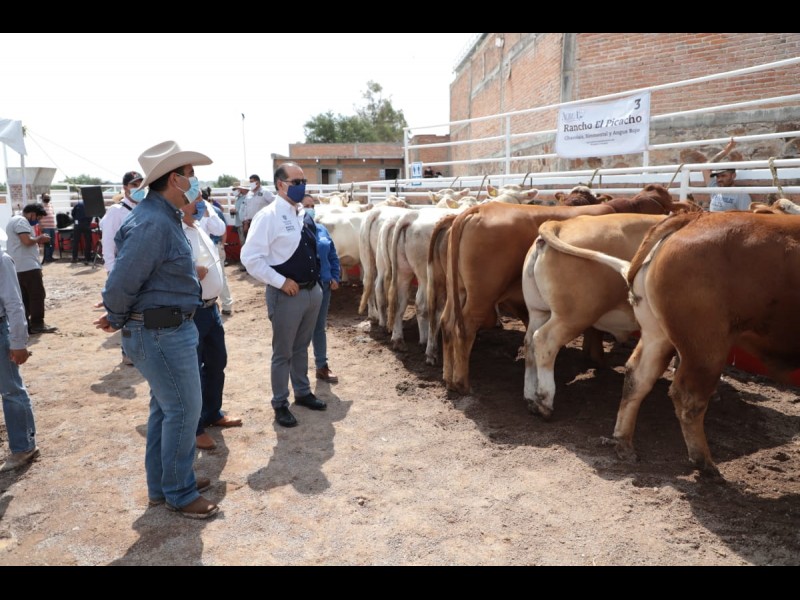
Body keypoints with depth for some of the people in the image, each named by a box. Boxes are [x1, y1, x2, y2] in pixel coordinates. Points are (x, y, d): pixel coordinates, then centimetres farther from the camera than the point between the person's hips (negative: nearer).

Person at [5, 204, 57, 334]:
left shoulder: (15, 220, 23)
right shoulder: (21, 221, -11)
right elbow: (27, 241, -23)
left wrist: (37, 241, 12)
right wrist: (40, 238, -6)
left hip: (18, 267, 10)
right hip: (28, 266, -10)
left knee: (24, 297, 10)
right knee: (37, 295, -6)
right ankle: (37, 324, -3)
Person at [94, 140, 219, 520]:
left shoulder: (165, 217, 10)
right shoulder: (153, 223, -23)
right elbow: (122, 282, -24)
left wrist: (122, 320, 12)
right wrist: (118, 320, -6)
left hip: (168, 329, 10)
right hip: (162, 334, -10)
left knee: (165, 407, 19)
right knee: (184, 410, 2)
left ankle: (162, 484, 35)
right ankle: (180, 494, 19)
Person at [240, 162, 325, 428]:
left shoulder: (304, 215, 7)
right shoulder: (268, 216, -14)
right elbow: (250, 259, -18)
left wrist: (317, 281, 8)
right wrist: (281, 281, -18)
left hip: (313, 291, 6)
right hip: (286, 294, -6)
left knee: (301, 347, 21)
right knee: (283, 352, 9)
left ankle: (303, 392, 39)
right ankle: (280, 404, 26)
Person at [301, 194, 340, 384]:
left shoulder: (322, 229, 7)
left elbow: (333, 256, 12)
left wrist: (335, 277, 3)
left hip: (323, 285, 5)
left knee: (320, 326, 15)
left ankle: (322, 366, 26)